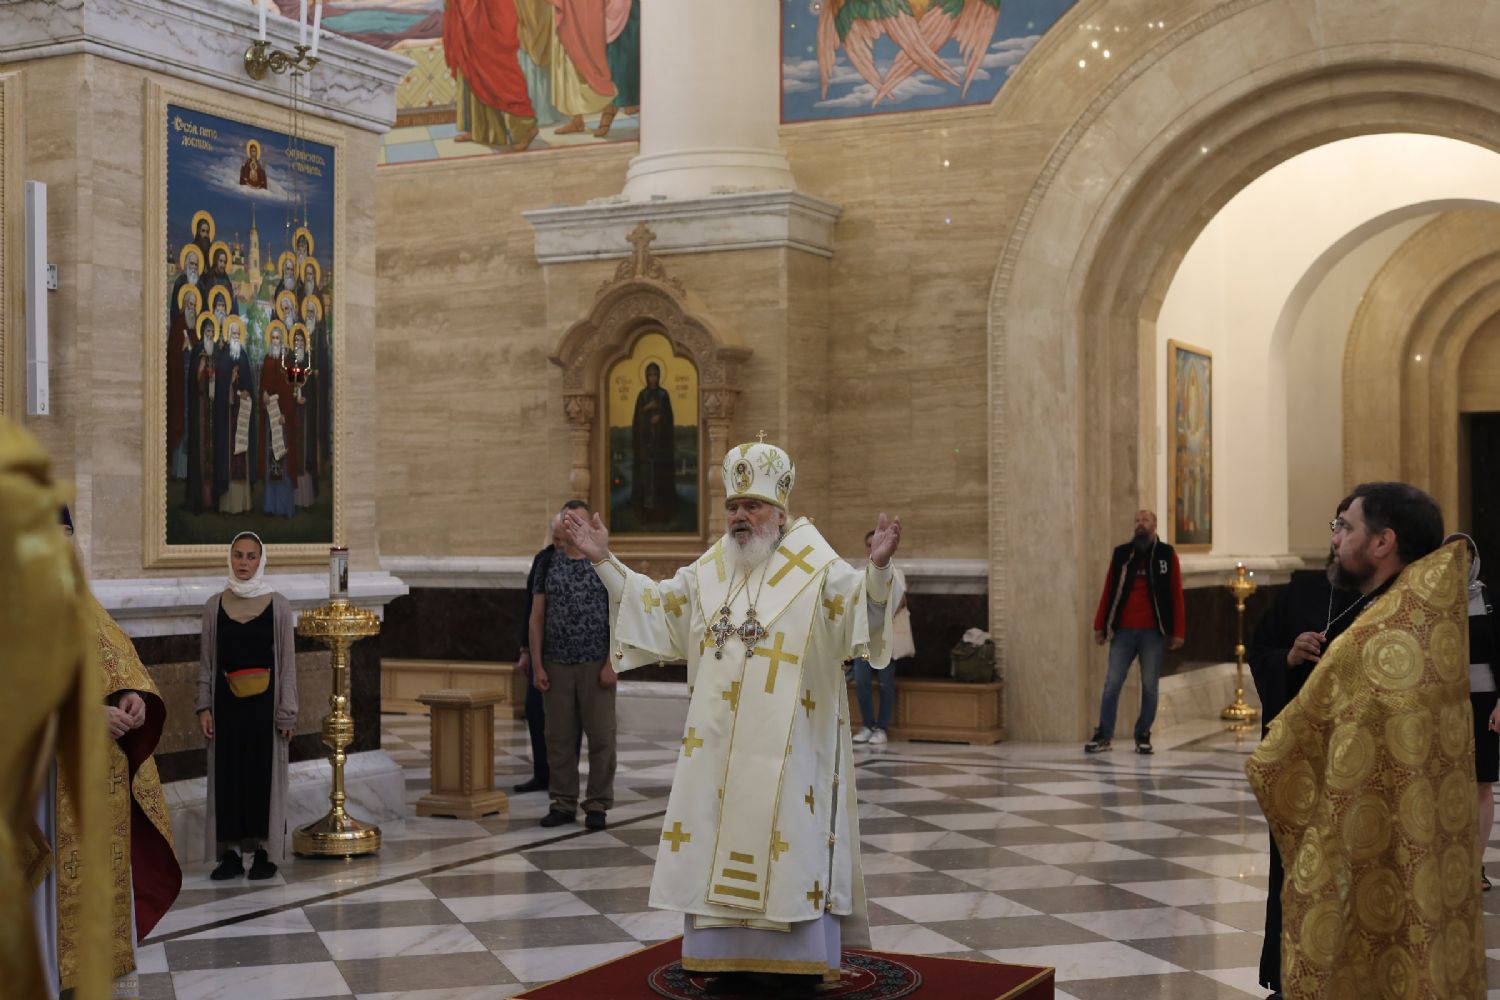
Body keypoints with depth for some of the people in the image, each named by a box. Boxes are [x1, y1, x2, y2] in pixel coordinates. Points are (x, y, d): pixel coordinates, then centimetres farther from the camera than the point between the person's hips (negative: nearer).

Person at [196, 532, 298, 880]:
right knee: (227, 773, 2)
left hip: (265, 700, -2)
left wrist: (287, 712, -4)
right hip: (227, 701, 2)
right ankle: (230, 852, 10)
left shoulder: (278, 605, -1)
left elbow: (287, 662, 0)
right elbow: (206, 661, 8)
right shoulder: (215, 606, 5)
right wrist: (204, 707, 1)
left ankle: (264, 851, 9)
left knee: (265, 772, 1)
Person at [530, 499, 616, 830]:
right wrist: (537, 666, -1)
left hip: (596, 665, -2)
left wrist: (612, 663, -10)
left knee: (601, 735, 0)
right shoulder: (548, 567, 7)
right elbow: (536, 619, 7)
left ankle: (597, 805, 8)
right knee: (559, 737, 5)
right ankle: (563, 804, 14)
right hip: (557, 666, 2)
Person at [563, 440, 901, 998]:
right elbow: (656, 607, 21)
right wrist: (604, 561, 15)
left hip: (787, 748, -5)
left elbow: (865, 609, -19)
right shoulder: (709, 570, 12)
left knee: (787, 844, -3)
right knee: (722, 844, 7)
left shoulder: (817, 569, -5)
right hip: (720, 747, 6)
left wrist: (877, 567, -39)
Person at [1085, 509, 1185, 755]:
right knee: (1112, 684, -1)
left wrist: (1177, 632, -4)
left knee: (1149, 686, 3)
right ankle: (1103, 735, 4)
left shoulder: (1166, 555, 4)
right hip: (1123, 631, 1)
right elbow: (1108, 591, 9)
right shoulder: (1121, 554, 7)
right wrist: (1099, 626, 5)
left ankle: (1143, 736, 12)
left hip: (1152, 632, -1)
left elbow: (1176, 595, 2)